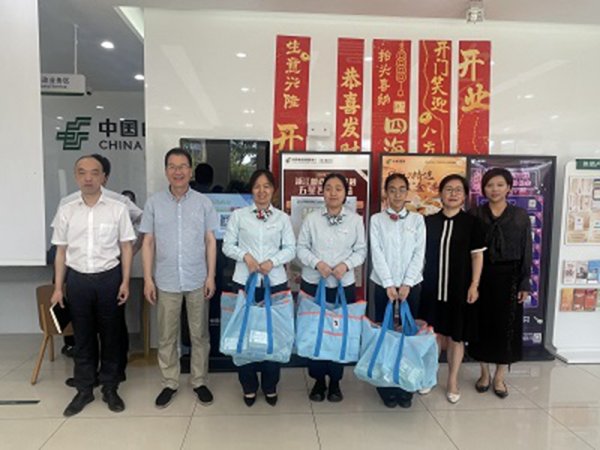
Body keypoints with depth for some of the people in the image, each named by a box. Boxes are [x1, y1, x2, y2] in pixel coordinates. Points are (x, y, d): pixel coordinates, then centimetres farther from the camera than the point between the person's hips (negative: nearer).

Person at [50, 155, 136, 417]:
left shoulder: (117, 209, -3)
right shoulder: (66, 211, 4)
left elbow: (126, 248, 0)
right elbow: (61, 251, 8)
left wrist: (125, 282, -6)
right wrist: (58, 287, 6)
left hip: (109, 278, -2)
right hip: (78, 279, 2)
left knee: (111, 335, 9)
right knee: (83, 337, 12)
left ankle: (110, 388, 25)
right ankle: (84, 389, 27)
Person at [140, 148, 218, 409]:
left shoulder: (203, 202, 0)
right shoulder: (154, 203, 1)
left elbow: (210, 241, 2)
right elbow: (148, 243, 3)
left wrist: (211, 276, -3)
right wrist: (148, 279, -2)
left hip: (197, 280, 0)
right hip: (166, 282, 1)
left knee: (199, 335, 11)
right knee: (166, 336, 12)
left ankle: (199, 381, 27)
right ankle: (170, 383, 29)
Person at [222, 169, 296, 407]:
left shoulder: (283, 218, 6)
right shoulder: (238, 215, 4)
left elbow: (290, 249, 2)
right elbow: (228, 245, 2)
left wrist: (272, 262, -13)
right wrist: (245, 256, -14)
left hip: (275, 282, 1)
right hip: (245, 281, 0)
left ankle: (270, 386, 27)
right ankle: (249, 386, 26)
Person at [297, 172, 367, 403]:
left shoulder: (355, 220, 0)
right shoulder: (311, 218, -1)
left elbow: (361, 250, 1)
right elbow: (301, 248, -1)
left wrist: (346, 265, -16)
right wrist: (317, 263, -16)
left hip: (344, 285, 0)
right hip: (313, 284, 0)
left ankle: (335, 382, 26)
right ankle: (318, 381, 25)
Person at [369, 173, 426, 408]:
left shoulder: (417, 219, 5)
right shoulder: (377, 219, 1)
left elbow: (419, 254, -1)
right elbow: (377, 254, -6)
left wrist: (406, 284, -11)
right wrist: (389, 284, -13)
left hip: (411, 285, 1)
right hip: (383, 284, -1)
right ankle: (385, 385, 16)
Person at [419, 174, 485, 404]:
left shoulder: (472, 223, -2)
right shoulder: (429, 221, 3)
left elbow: (477, 255, -1)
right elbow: (420, 253, 8)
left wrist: (474, 286, -6)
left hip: (459, 289, -1)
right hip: (432, 288, 1)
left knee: (456, 336, 7)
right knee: (433, 334, 8)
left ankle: (452, 381, 24)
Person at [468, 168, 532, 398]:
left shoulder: (520, 215, 0)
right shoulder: (475, 214, 0)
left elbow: (526, 252, 1)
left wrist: (525, 284, -3)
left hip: (509, 276, 0)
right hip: (481, 275, 0)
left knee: (506, 325, 6)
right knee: (482, 323, 8)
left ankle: (499, 377, 23)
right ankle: (484, 373, 26)